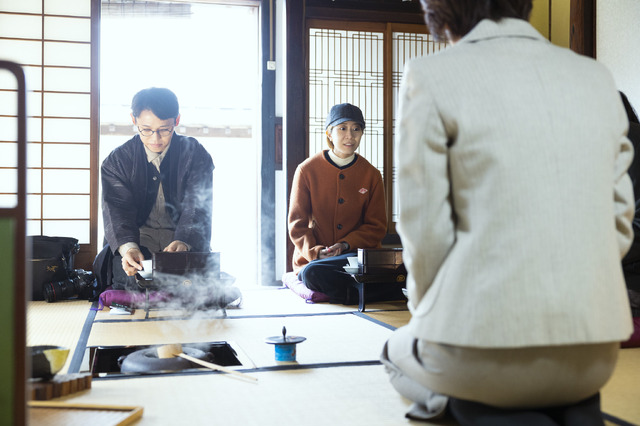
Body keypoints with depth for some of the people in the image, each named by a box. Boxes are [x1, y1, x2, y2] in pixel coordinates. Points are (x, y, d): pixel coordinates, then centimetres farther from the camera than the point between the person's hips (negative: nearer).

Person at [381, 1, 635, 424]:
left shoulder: (431, 77, -5)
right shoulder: (597, 77, 10)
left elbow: (425, 227, -7)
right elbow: (619, 218, 9)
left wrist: (428, 312, 10)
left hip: (484, 337, -4)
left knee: (398, 353, 31)